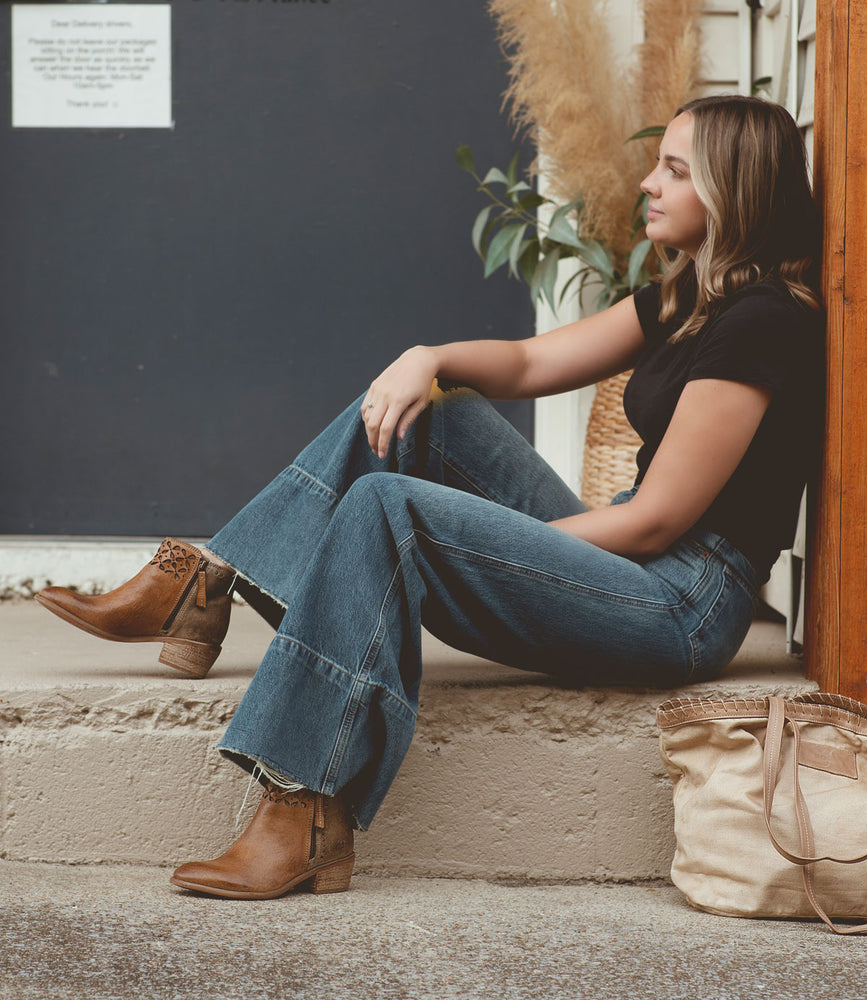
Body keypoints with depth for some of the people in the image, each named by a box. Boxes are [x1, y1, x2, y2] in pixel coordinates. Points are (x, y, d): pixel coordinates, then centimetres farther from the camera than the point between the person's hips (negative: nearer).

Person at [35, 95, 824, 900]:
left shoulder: (759, 321, -16)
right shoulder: (684, 298, 14)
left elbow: (656, 520, -18)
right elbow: (529, 363, 17)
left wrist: (493, 543, -9)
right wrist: (430, 360, -4)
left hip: (685, 602, -10)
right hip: (631, 568, 10)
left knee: (385, 507, -24)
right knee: (409, 413, 5)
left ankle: (310, 819, -25)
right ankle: (201, 588, 0)